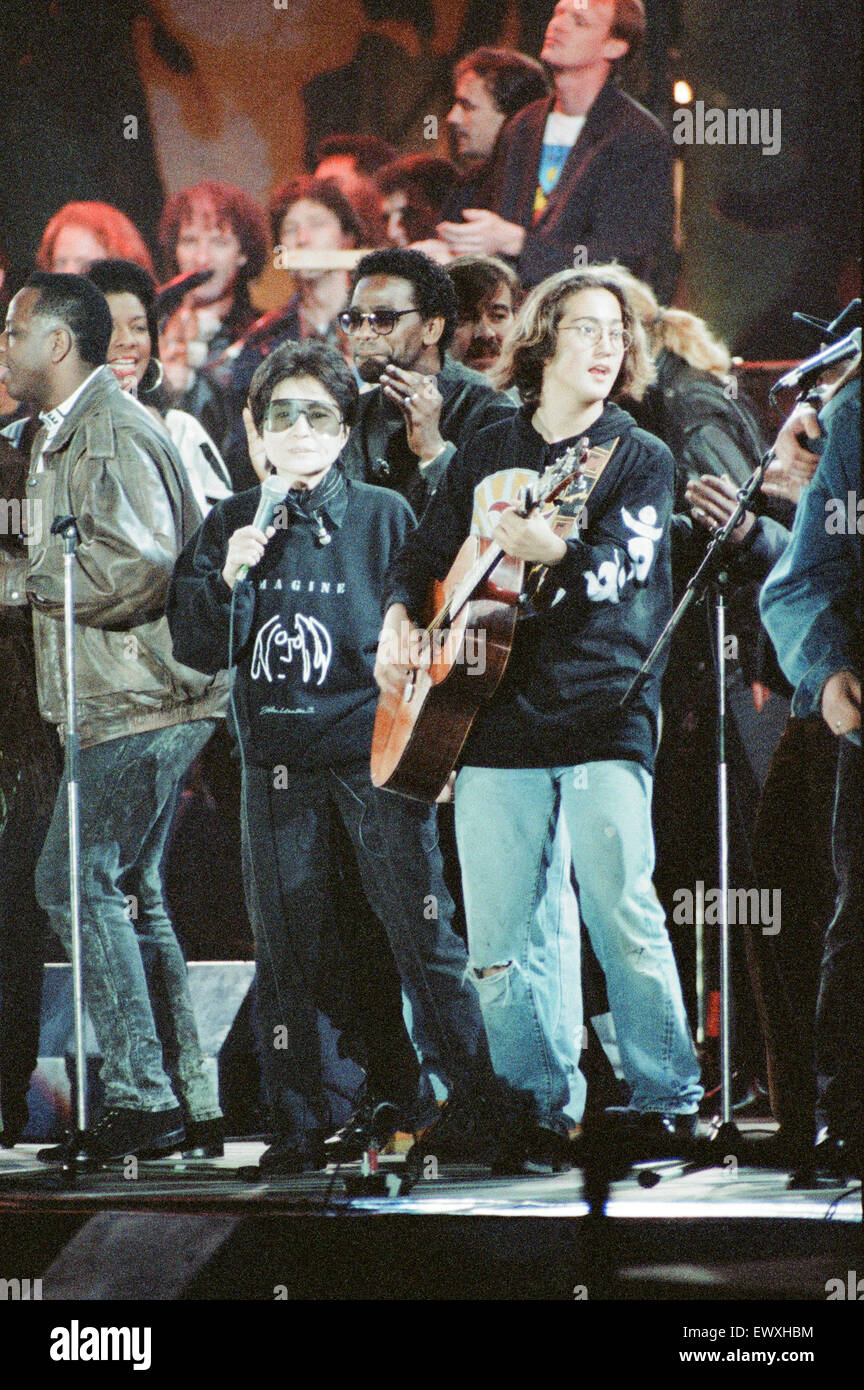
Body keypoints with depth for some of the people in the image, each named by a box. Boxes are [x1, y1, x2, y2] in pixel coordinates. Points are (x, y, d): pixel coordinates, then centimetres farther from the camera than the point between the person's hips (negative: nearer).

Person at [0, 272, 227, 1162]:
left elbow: (139, 563, -24)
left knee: (79, 881, -13)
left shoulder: (110, 431, -13)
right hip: (117, 699, 11)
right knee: (127, 893, 10)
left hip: (142, 702, -11)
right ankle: (191, 1102, 11)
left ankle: (142, 1099, -14)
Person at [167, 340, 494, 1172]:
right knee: (285, 945, 4)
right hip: (276, 757, 3)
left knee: (421, 931, -8)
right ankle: (297, 1125, 11)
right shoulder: (233, 524, 10)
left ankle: (476, 1095, -2)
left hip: (372, 751, -3)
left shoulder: (382, 516, 3)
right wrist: (229, 579, -10)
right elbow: (195, 649, 7)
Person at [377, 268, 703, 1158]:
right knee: (499, 935, 2)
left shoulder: (638, 459, 5)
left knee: (622, 912, -11)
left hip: (601, 716, -4)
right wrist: (399, 618, 2)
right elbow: (424, 554, 22)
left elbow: (617, 575, -11)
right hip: (494, 718, 4)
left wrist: (554, 551, -31)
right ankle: (536, 1106, 12)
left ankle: (666, 1103, -4)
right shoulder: (485, 456, 15)